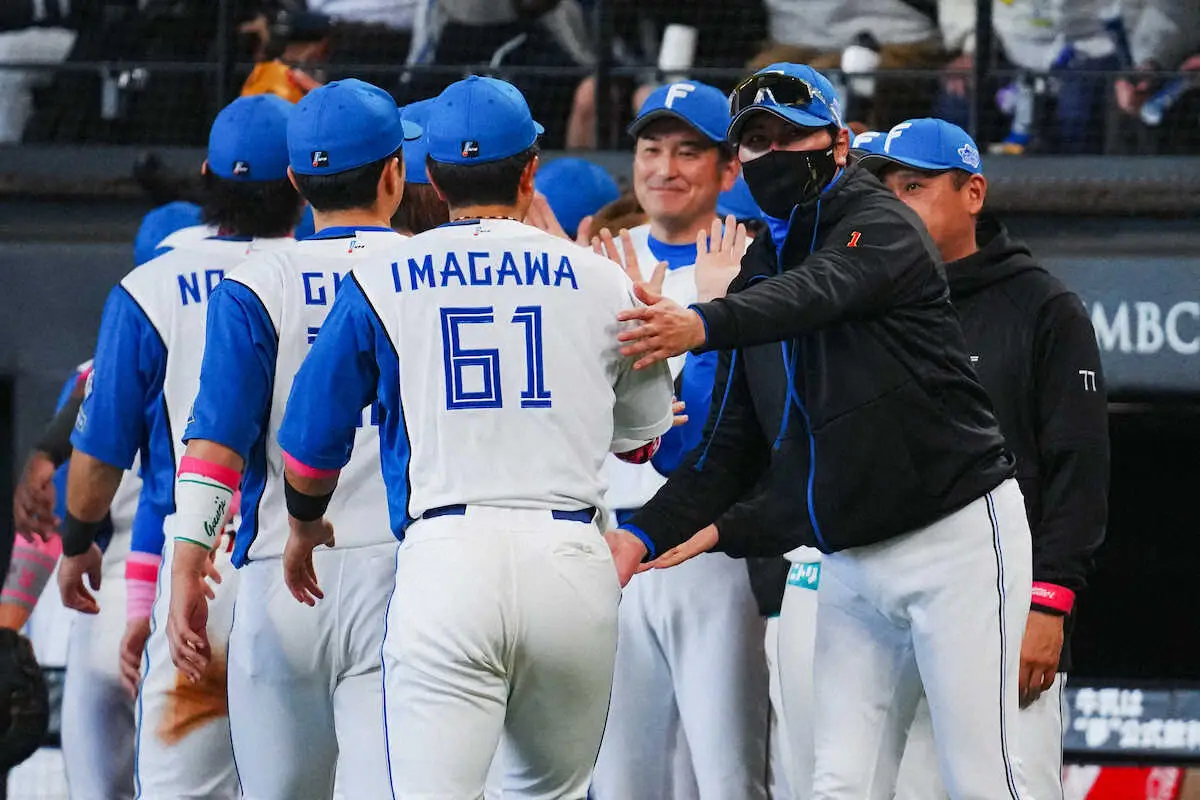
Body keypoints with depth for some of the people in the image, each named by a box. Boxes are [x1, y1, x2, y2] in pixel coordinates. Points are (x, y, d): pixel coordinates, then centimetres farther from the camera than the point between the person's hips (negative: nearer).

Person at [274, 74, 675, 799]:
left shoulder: (381, 284, 6)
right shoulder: (599, 281, 10)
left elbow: (311, 445, 11)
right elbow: (642, 434, 26)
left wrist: (306, 525, 35)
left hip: (446, 555, -2)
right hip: (571, 555, 2)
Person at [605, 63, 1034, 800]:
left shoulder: (880, 224, -6)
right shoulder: (758, 276, 14)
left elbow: (823, 290, -29)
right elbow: (733, 447, 14)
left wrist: (704, 326, -48)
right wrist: (647, 534, -2)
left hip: (957, 537, -7)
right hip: (850, 563, 7)